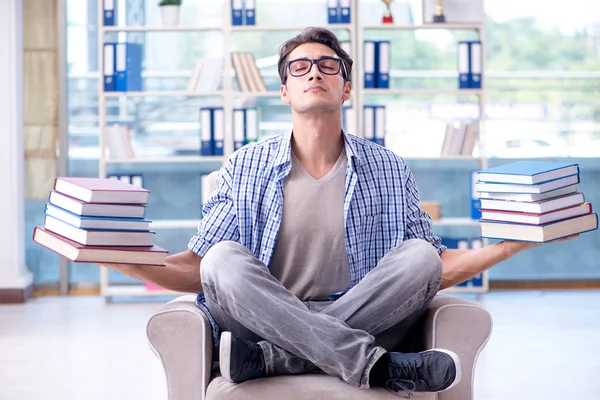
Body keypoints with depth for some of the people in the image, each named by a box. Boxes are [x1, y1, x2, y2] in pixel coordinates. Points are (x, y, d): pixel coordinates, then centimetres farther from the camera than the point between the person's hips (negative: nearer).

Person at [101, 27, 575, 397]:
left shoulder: (389, 171, 13)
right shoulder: (245, 168, 11)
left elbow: (436, 268, 12)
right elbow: (197, 269, 7)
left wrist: (510, 244, -3)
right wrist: (124, 260, -10)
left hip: (367, 323, 1)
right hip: (266, 319, 0)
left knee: (419, 254, -22)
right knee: (225, 258, -28)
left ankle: (266, 358, -31)